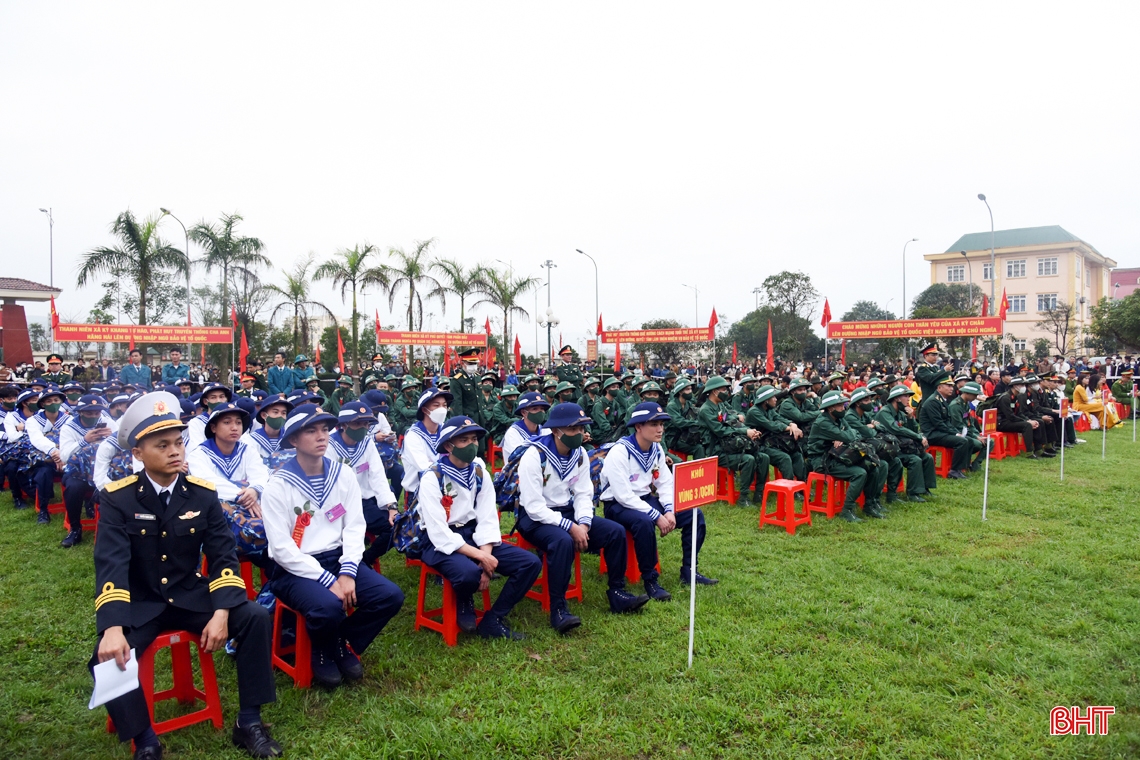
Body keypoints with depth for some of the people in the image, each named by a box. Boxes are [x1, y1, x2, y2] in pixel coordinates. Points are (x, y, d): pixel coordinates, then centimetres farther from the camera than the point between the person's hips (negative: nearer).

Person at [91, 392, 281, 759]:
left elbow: (224, 556, -5)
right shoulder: (117, 498, -11)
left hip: (191, 597, 2)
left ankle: (249, 722, -5)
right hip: (139, 604, -2)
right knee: (109, 657, -29)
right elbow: (110, 564, -21)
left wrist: (220, 612, -20)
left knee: (257, 617, -19)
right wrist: (112, 628, -36)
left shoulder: (203, 493, -5)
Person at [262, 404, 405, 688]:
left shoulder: (343, 475, 3)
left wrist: (347, 572, -15)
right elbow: (282, 548, -14)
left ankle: (345, 644, 10)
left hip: (337, 560, 4)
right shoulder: (278, 485, -10)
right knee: (328, 607, -33)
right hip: (295, 569, -4)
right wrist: (328, 580, -20)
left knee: (390, 596, -17)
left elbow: (354, 527, 0)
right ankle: (323, 654, 2)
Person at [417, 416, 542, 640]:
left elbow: (487, 519, -2)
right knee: (469, 573, -38)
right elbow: (438, 532, -21)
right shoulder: (432, 478, -15)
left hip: (473, 535, 6)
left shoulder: (479, 472, 2)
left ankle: (492, 621, 1)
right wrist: (479, 556, -26)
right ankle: (464, 604, -1)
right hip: (441, 543, -6)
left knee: (531, 563, -10)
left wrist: (486, 555, -19)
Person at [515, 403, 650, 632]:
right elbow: (534, 506, -24)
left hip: (568, 511, 7)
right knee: (563, 541, -37)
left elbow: (583, 494, 2)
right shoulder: (535, 455, -21)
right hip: (536, 517, -7)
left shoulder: (580, 454, 0)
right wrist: (570, 527, -27)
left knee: (616, 531, -7)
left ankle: (617, 594, 6)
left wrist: (584, 523, -18)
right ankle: (558, 609, -25)